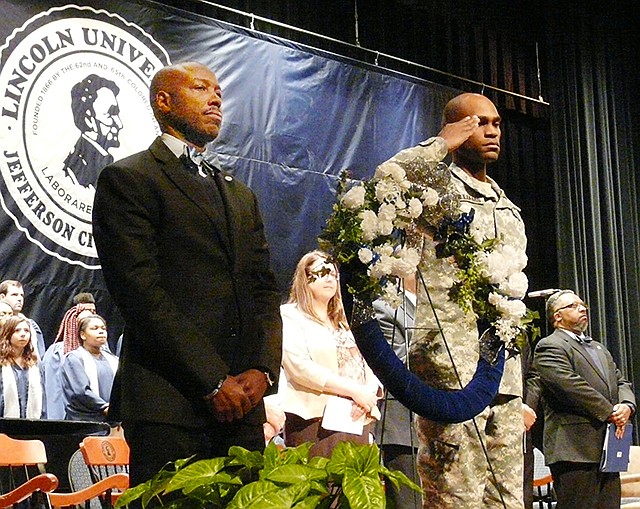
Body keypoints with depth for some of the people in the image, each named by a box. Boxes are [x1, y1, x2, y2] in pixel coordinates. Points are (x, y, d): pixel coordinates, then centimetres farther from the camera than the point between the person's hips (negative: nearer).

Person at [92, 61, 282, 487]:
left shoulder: (241, 195, 23)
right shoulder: (128, 179, 0)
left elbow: (265, 288, 16)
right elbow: (141, 291, -10)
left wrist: (262, 370, -2)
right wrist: (214, 381, -14)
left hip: (242, 404, 6)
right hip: (169, 403, -6)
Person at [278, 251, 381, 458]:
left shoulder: (343, 321, 22)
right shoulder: (291, 316, 2)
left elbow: (368, 368, 16)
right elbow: (300, 367, -12)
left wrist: (368, 395, -7)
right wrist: (353, 390, -14)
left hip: (357, 421, 6)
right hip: (317, 422, -6)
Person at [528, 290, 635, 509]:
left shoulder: (599, 349, 27)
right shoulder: (549, 347, -3)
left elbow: (620, 382, 20)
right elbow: (570, 386, -16)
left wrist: (627, 405, -3)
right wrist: (609, 412, -13)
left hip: (607, 449, 8)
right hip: (575, 451, -8)